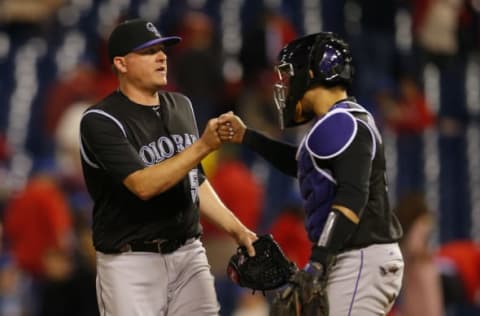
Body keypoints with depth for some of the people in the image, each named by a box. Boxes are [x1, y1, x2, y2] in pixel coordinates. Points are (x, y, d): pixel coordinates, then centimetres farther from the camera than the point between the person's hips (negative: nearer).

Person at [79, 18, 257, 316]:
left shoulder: (181, 105, 12)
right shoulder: (101, 121, -11)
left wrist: (236, 229, 15)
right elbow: (143, 185, -23)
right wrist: (203, 146, -27)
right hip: (131, 261, -6)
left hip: (189, 255, 6)